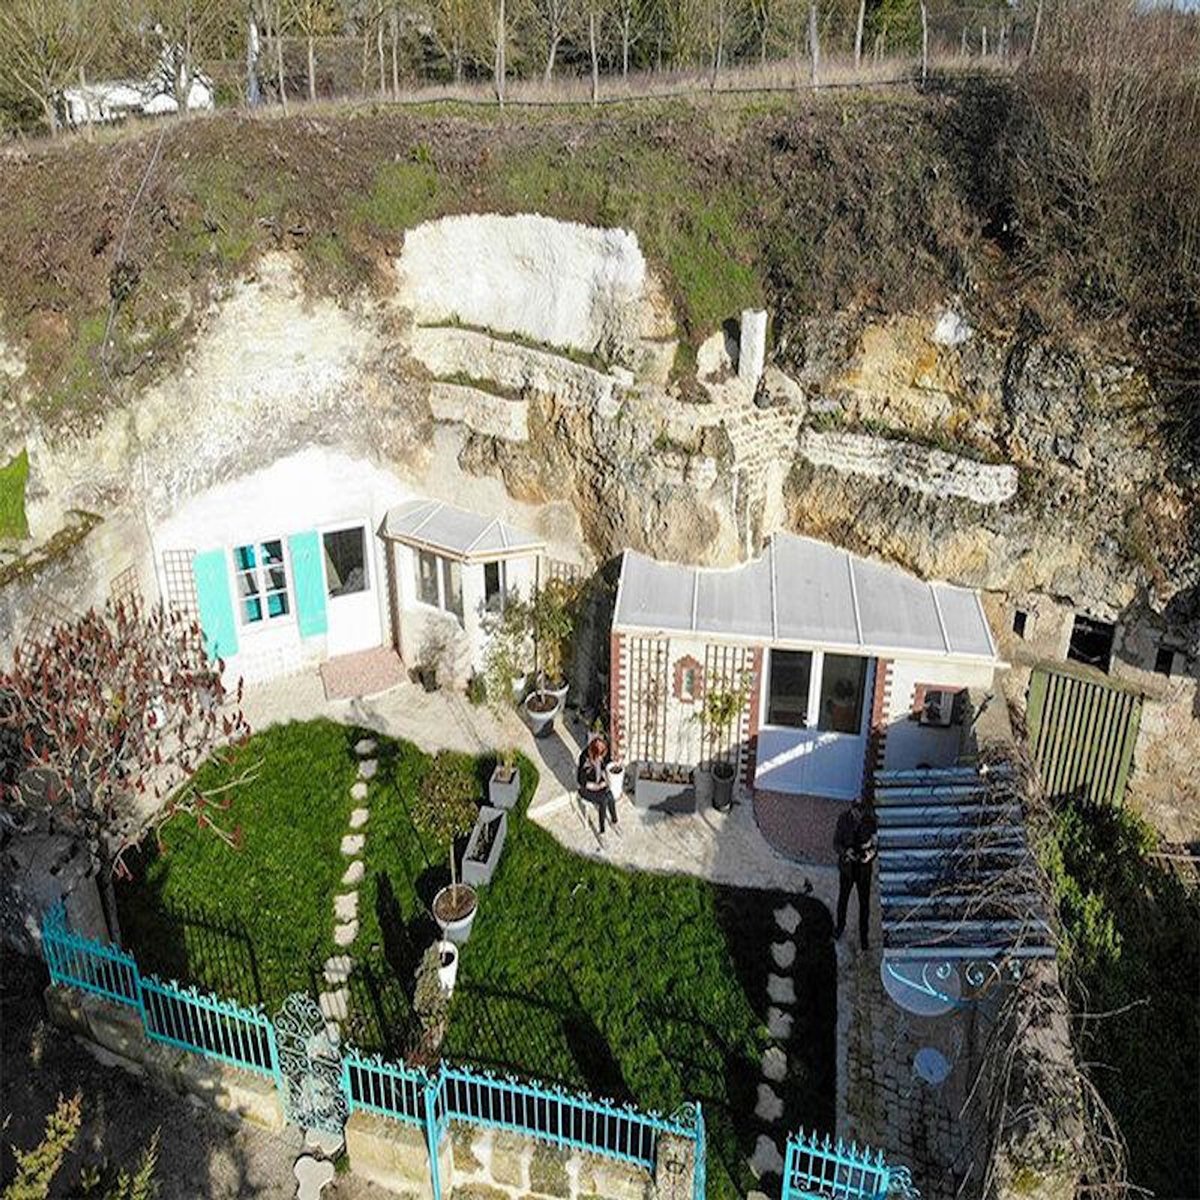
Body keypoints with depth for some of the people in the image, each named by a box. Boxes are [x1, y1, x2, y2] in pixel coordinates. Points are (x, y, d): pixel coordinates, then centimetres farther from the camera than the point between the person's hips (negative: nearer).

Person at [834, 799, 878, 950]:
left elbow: (877, 842, -5)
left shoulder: (871, 821, -15)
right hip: (847, 866, 1)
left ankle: (863, 936, 21)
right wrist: (846, 851, -28)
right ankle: (840, 926, 45)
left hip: (864, 868, -1)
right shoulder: (843, 820, -15)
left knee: (864, 902, 4)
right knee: (843, 899, 20)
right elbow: (836, 843, -9)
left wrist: (871, 853, -26)